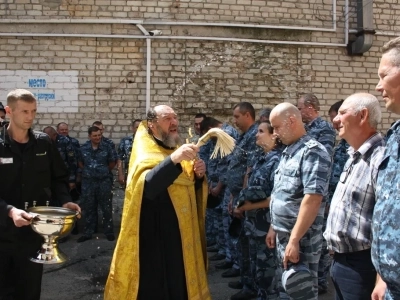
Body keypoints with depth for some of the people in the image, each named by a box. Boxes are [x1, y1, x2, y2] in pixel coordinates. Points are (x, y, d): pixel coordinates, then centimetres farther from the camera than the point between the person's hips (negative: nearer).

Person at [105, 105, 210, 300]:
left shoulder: (177, 150, 11)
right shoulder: (144, 152, -12)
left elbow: (191, 189, 16)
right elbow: (145, 186, -33)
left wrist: (198, 175, -5)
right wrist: (173, 160, -43)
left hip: (181, 233, 8)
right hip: (154, 235, -7)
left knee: (179, 284, 17)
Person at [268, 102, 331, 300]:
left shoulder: (313, 152, -16)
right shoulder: (288, 152, 12)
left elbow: (313, 199, -25)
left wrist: (294, 239, -26)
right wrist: (273, 228, 18)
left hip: (301, 239, -9)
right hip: (283, 235, 9)